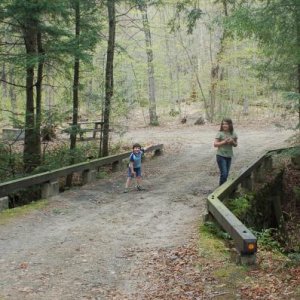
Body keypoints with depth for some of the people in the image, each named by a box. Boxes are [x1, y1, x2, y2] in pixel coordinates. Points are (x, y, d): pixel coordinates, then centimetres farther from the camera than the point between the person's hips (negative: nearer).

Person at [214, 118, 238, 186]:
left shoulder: (233, 134, 3)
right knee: (224, 173, -12)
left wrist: (232, 142, -10)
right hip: (221, 156, -5)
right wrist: (224, 142, -22)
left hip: (229, 156, 5)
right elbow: (215, 144, -12)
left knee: (226, 174, 11)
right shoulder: (220, 134, -9)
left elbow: (235, 145, 12)